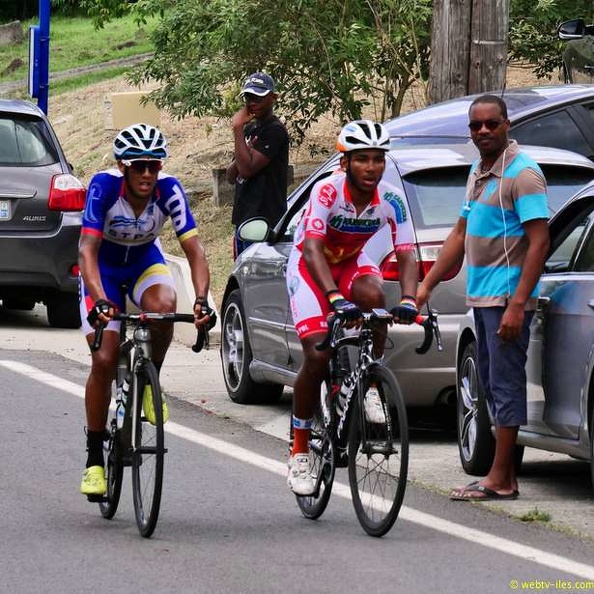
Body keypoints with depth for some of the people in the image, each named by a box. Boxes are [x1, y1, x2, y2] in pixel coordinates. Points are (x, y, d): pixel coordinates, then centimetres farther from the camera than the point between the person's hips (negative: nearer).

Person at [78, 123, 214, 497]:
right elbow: (88, 249, -37)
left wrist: (202, 299, -46)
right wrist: (99, 300, -52)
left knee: (163, 305, -35)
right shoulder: (104, 186, -30)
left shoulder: (169, 190, -26)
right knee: (104, 361, -13)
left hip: (146, 261, 1)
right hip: (104, 267, -1)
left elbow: (194, 248, -29)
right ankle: (95, 458, 0)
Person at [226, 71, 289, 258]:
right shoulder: (250, 129, 19)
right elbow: (231, 177, 20)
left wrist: (237, 128, -14)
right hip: (244, 218, 10)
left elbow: (247, 169, -18)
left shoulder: (275, 130, -10)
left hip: (266, 220, -10)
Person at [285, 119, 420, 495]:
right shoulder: (327, 191, -31)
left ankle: (371, 387, -14)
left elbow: (407, 256, -23)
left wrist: (409, 300, -43)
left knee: (372, 295, -34)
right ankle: (299, 452, -2)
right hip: (309, 265, -3)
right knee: (318, 357, -16)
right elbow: (312, 249, -40)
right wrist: (335, 298, -55)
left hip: (352, 262, 3)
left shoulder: (391, 200, -20)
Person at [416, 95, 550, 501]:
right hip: (481, 296, 10)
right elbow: (460, 235, 23)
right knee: (493, 385, 11)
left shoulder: (522, 174, -13)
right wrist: (427, 285, 19)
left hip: (508, 297, -10)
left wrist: (517, 305, -23)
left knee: (506, 384, -7)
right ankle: (506, 477, 15)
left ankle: (499, 480, -6)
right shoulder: (479, 173, 16)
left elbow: (539, 242, -18)